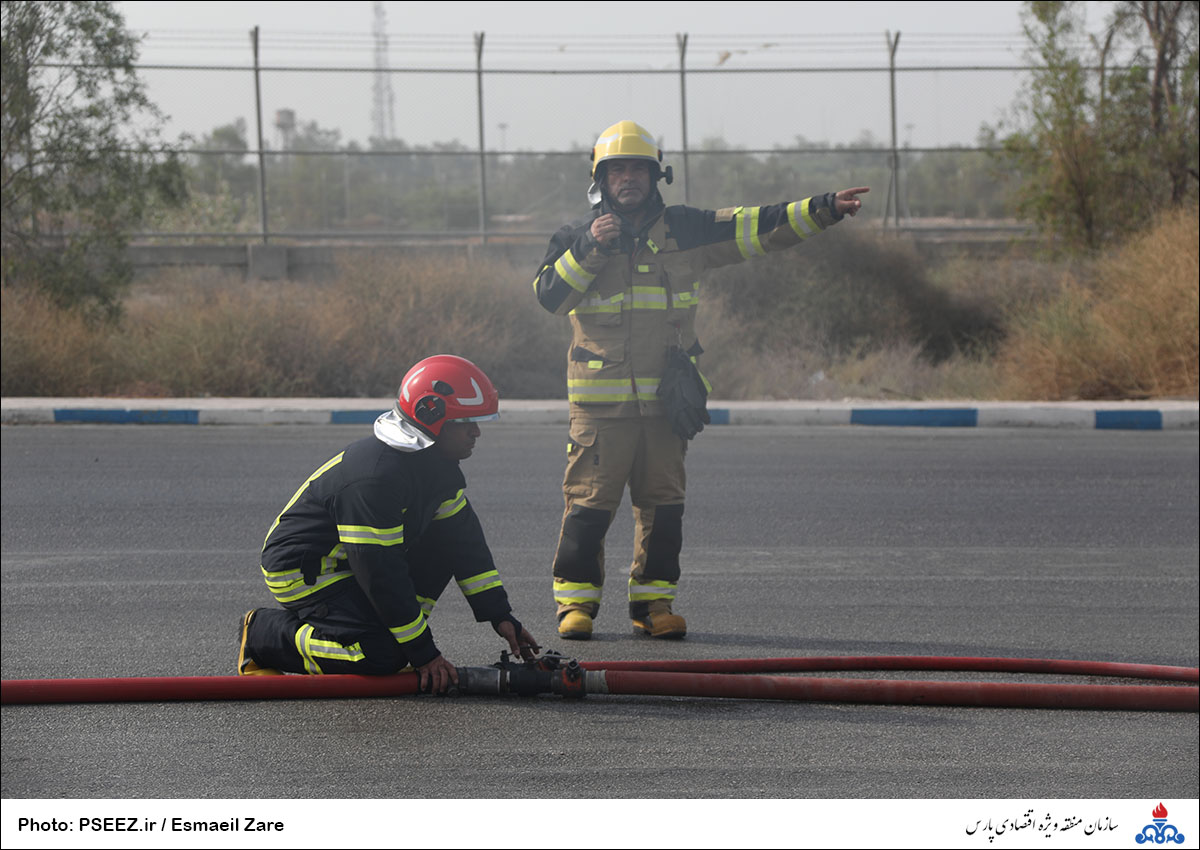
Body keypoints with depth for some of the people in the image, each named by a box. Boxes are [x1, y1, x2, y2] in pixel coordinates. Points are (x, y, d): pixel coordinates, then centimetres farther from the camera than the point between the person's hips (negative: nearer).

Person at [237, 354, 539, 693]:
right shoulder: (375, 477, -30)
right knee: (382, 656, -24)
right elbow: (380, 571, -29)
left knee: (447, 540, -1)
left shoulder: (438, 467, 1)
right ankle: (262, 634, -7)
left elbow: (465, 540, 7)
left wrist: (501, 616, 0)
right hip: (302, 572, -10)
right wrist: (423, 654, -26)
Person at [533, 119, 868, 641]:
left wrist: (822, 210, -2)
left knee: (663, 503, 5)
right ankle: (576, 600, 4)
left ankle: (653, 601, 15)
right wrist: (589, 249, -15)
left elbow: (757, 229, 6)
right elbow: (548, 294, -6)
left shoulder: (684, 230, 8)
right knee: (589, 501, -5)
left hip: (665, 398, 3)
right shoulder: (578, 237, 5)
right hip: (600, 397, -2)